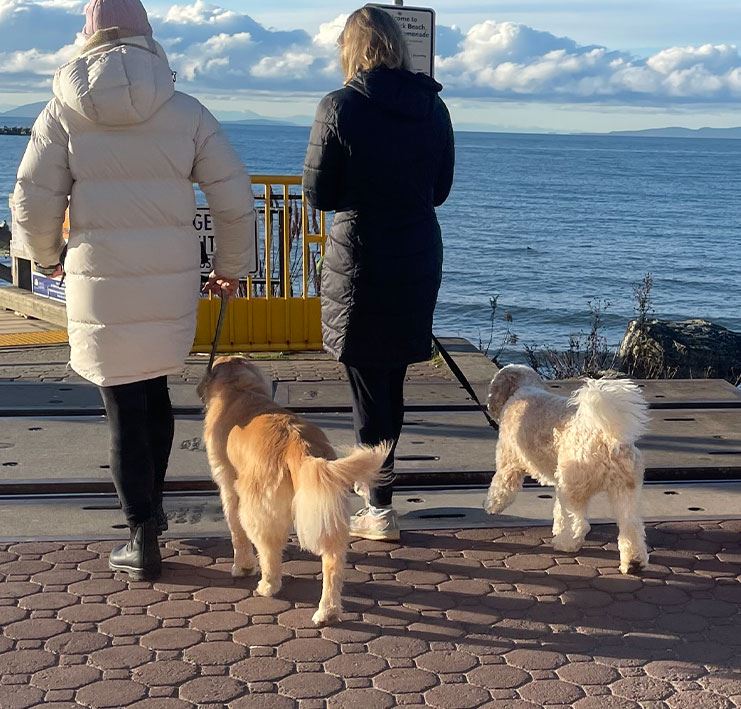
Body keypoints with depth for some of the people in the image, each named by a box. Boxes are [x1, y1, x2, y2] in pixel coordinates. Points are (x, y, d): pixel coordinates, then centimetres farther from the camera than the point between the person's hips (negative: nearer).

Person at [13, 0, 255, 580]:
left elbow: (33, 205, -3)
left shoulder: (65, 111, -2)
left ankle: (144, 541, 15)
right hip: (173, 279, 2)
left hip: (101, 283, -2)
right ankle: (151, 505, 36)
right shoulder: (185, 111, 1)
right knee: (154, 389, 23)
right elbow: (235, 200, 1)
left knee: (125, 407, 8)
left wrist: (47, 255, 18)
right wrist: (230, 269, 17)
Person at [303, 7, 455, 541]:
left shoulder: (340, 108, -12)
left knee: (368, 382, 2)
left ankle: (380, 510, 6)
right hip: (420, 254, 5)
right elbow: (440, 189, 9)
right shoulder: (433, 106, 2)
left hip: (361, 256, -5)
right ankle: (377, 479, 35)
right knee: (393, 377, 18)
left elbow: (318, 193, -8)